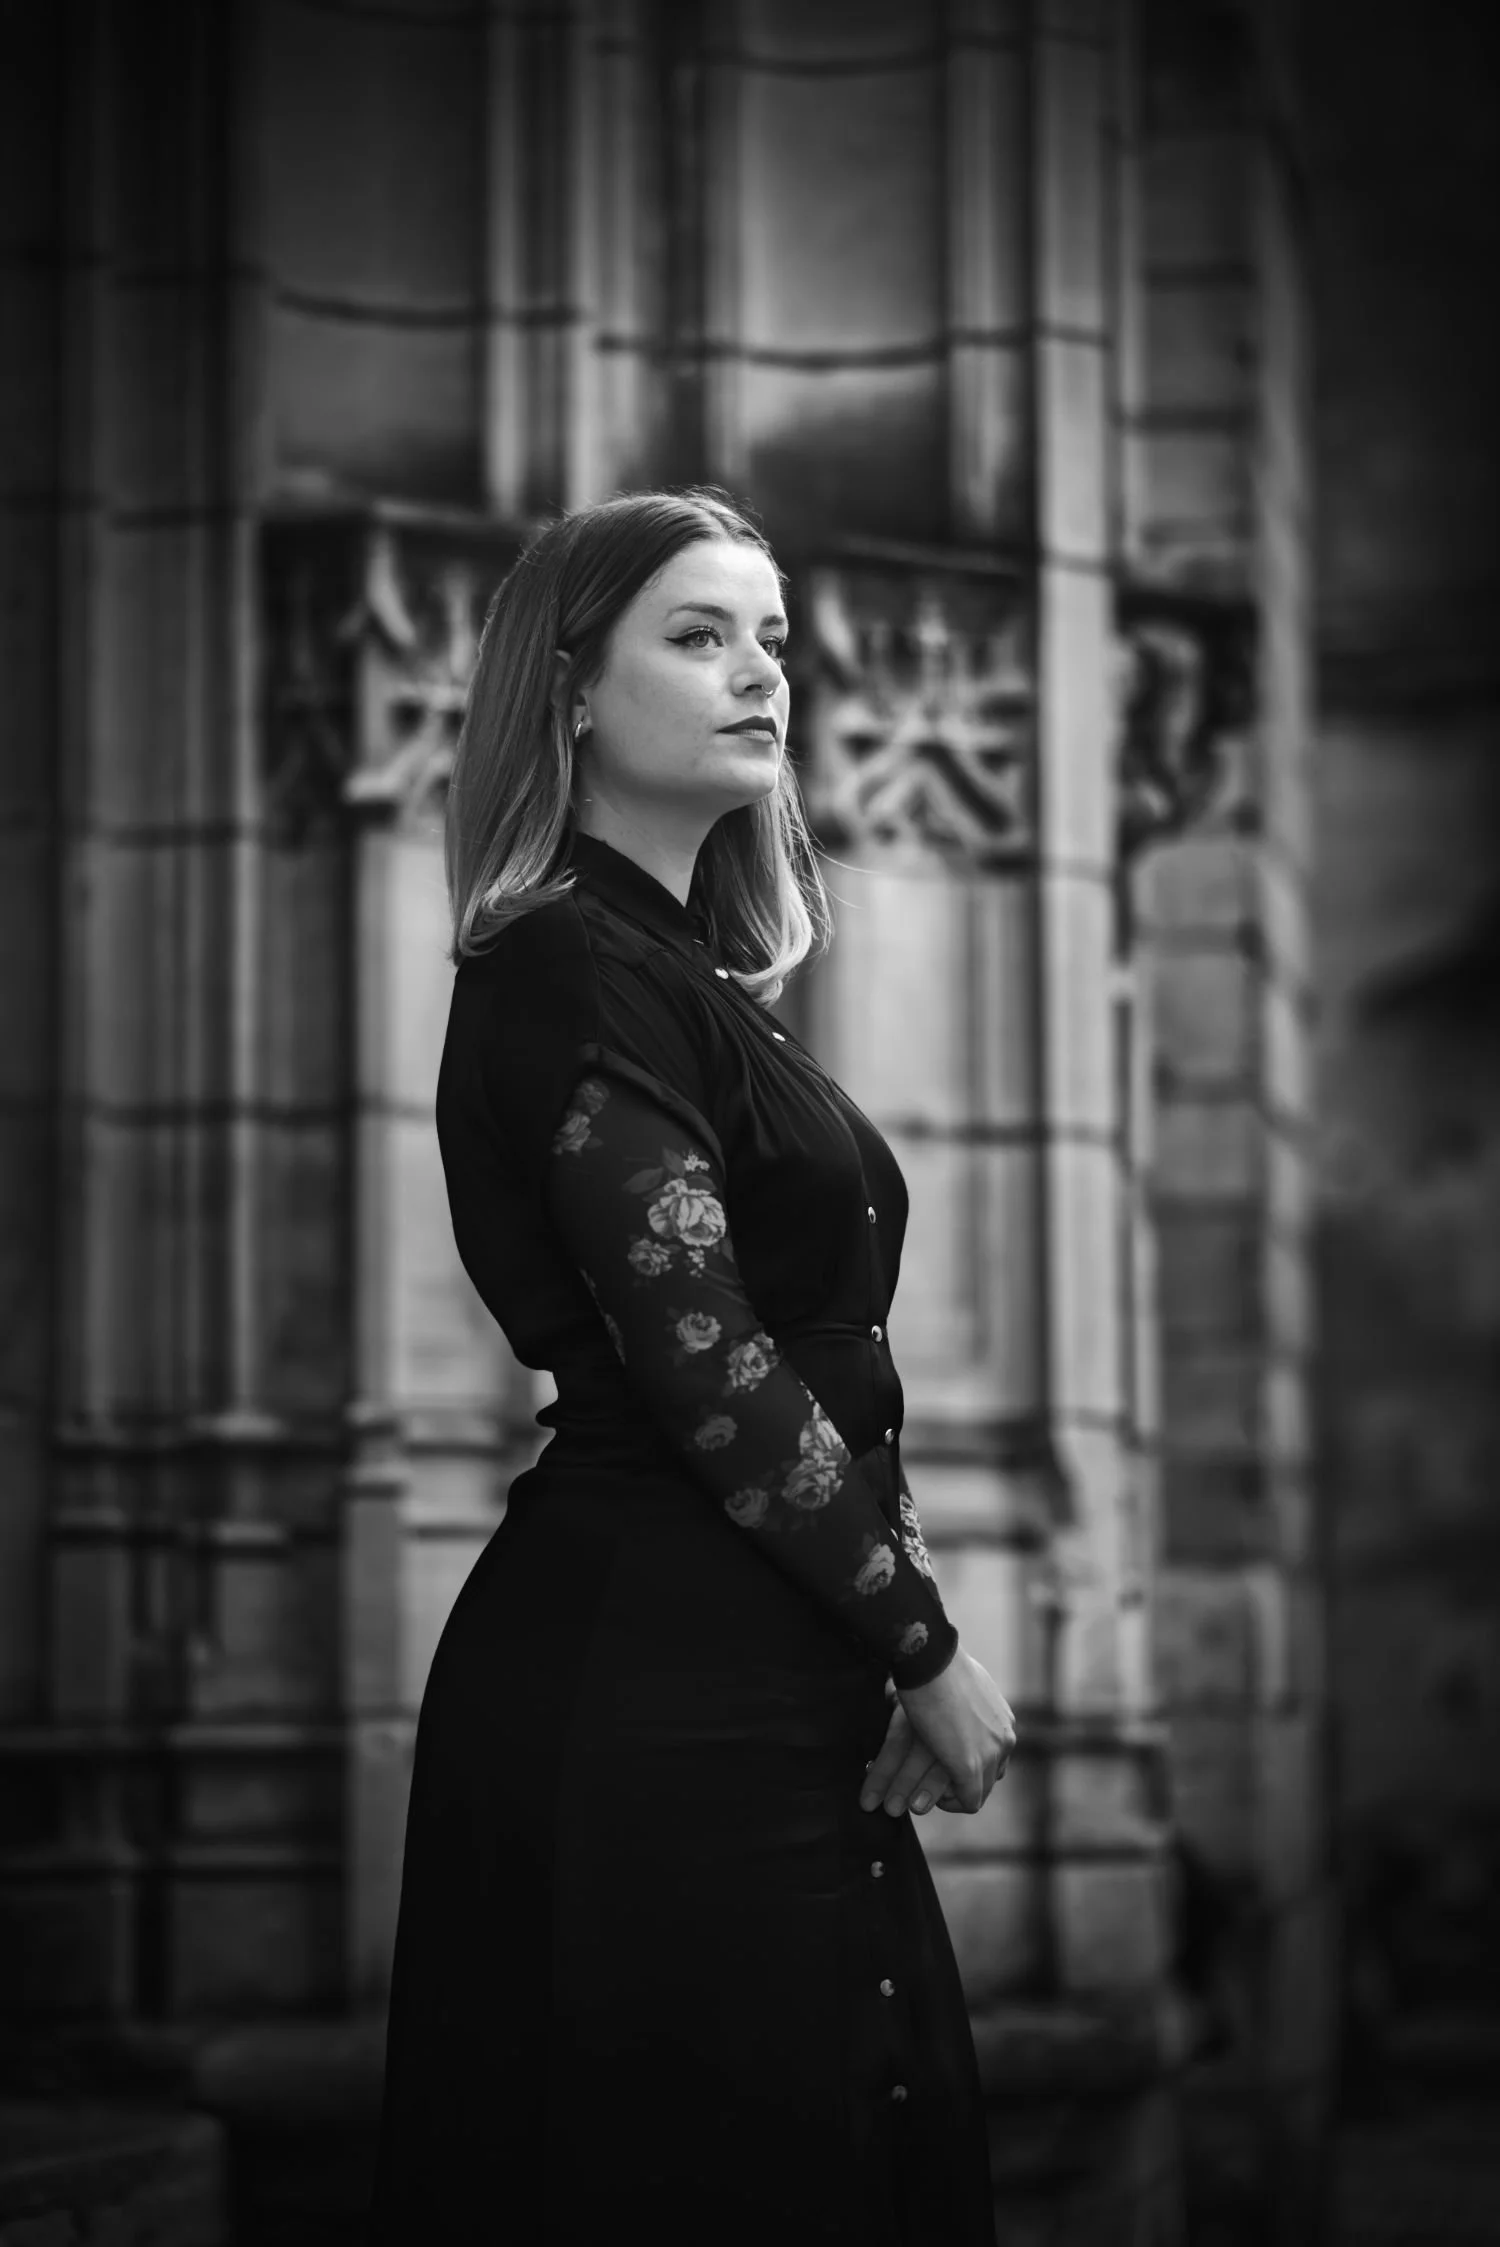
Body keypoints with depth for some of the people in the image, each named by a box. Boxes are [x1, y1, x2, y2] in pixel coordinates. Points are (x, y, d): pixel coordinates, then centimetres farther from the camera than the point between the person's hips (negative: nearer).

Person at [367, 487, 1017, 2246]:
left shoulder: (695, 978, 16)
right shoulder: (570, 976, -12)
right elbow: (704, 1372, -17)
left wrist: (898, 1656, 3)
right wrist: (926, 1650, -10)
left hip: (768, 1689, 9)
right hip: (639, 1691, -9)